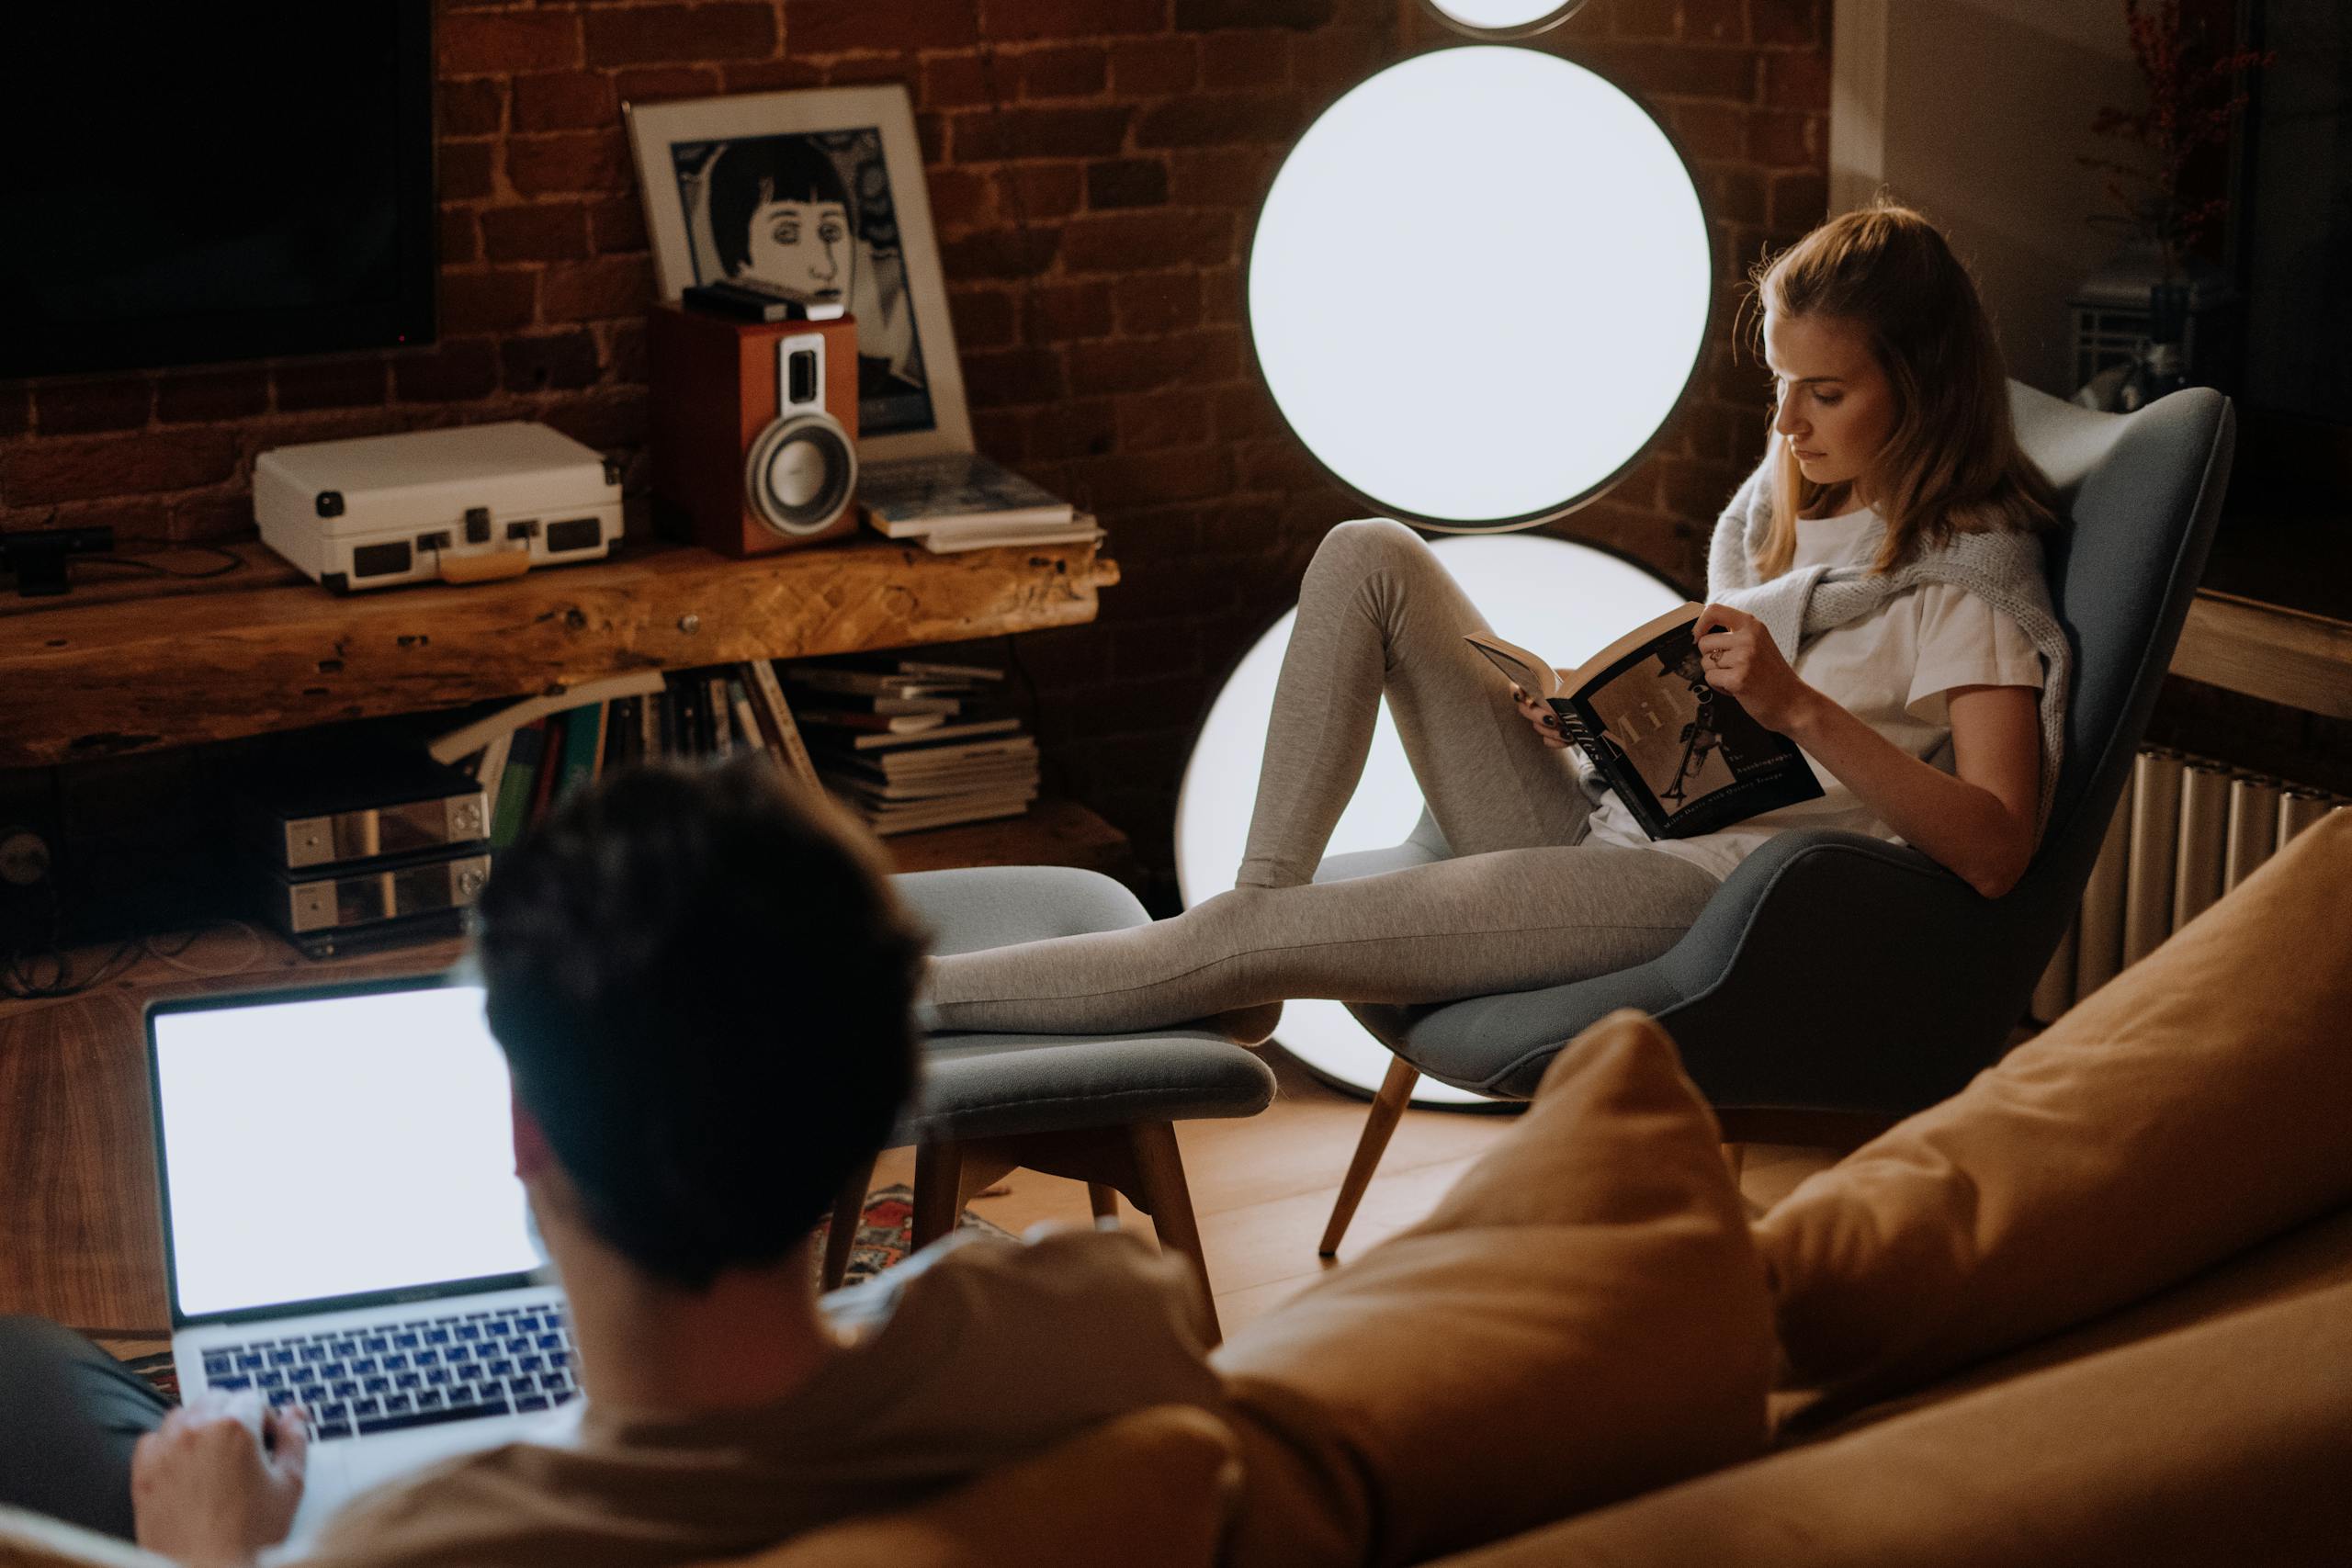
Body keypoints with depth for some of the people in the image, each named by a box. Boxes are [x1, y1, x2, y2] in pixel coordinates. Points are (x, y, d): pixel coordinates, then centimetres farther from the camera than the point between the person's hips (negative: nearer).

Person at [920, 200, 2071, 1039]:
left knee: (1260, 938, -20)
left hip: (1723, 886, -9)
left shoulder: (1975, 571, -6)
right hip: (1604, 831, 9)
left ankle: (919, 996, -9)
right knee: (1369, 558, -4)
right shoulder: (1780, 504, 19)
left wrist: (1802, 710, -24)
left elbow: (1994, 852, -17)